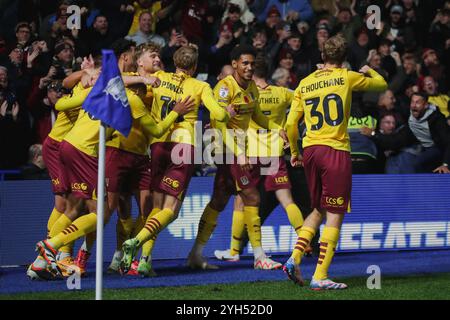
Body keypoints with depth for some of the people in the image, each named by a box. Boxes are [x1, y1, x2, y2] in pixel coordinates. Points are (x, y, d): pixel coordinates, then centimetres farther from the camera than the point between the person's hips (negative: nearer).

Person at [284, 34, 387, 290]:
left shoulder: (304, 84, 11)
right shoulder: (347, 77, 0)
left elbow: (291, 123, 8)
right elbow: (382, 85, 15)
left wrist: (295, 152, 22)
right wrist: (370, 71, 36)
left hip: (310, 151, 5)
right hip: (336, 151, -5)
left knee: (319, 210, 21)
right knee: (335, 215, -2)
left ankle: (295, 259, 7)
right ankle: (320, 277, -9)